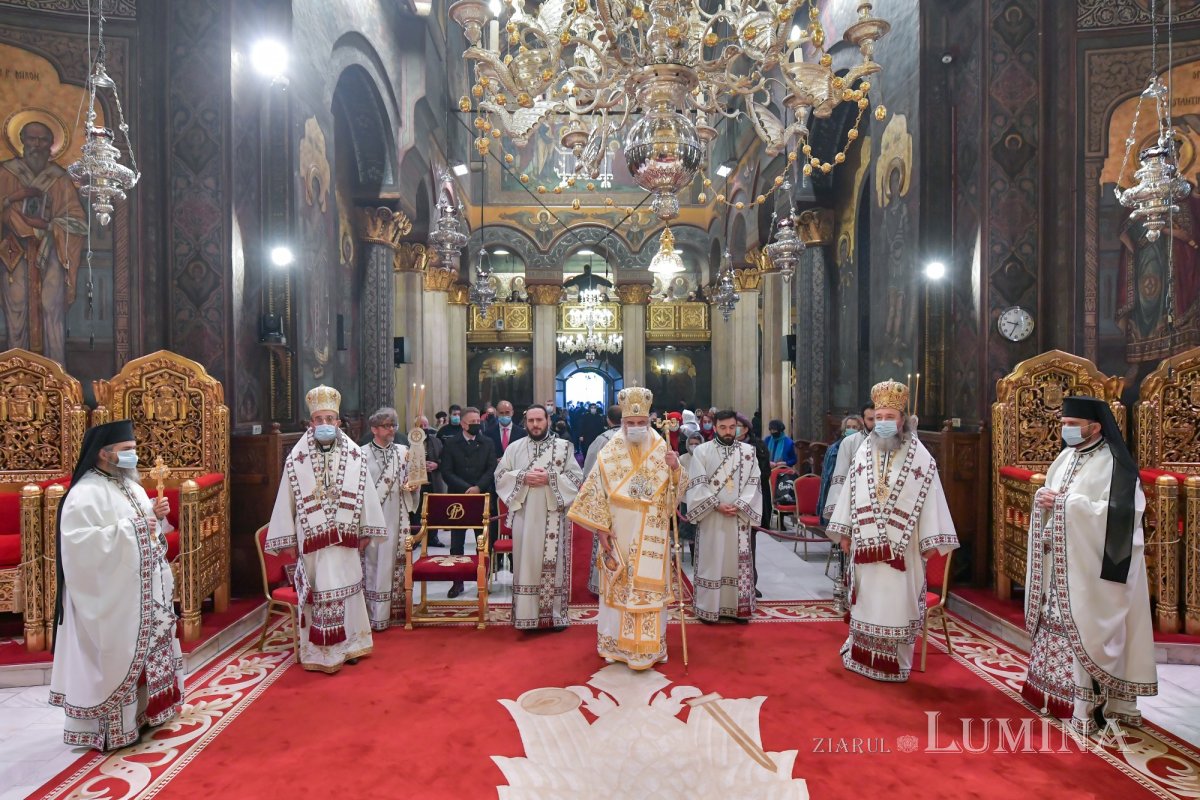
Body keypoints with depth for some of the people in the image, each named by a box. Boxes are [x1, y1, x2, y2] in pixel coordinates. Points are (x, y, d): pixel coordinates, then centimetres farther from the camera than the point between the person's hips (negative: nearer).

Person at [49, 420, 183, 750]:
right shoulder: (85, 494, -16)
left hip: (143, 591, 9)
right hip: (112, 597, -9)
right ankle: (112, 727, 15)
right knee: (115, 657, 1)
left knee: (147, 650, 17)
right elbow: (79, 544, -25)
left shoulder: (131, 485, 9)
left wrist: (156, 515, -2)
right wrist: (129, 529, -25)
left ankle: (143, 711, 32)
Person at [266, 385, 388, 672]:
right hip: (312, 538, -1)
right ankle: (319, 651, 17)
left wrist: (366, 530, 3)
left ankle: (348, 645, 26)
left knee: (346, 589, 11)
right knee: (318, 593, 5)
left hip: (345, 537, 1)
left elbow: (366, 494, 3)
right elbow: (286, 500, -1)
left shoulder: (355, 456, 0)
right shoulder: (296, 459, -3)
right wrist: (287, 539, -1)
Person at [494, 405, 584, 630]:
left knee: (554, 563, 3)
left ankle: (556, 613, 14)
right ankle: (527, 614, 14)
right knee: (527, 562, 4)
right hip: (525, 515, 1)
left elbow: (576, 477, -3)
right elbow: (500, 475, 5)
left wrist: (550, 478, -16)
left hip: (553, 515, -1)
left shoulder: (564, 446, 3)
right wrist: (523, 477, -12)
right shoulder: (515, 447, 8)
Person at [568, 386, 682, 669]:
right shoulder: (609, 453, -5)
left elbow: (672, 494, 0)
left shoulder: (662, 450, 0)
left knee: (649, 587, 4)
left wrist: (675, 469, -18)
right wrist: (601, 528, -8)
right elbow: (597, 493, -4)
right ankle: (617, 643, 23)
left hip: (650, 537, 1)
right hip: (620, 535, -1)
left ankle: (648, 645, 17)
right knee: (620, 587, 7)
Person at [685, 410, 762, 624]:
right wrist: (717, 505, -14)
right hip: (710, 516, -2)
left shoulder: (749, 451, 6)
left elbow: (754, 482, 2)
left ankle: (737, 606, 18)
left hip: (739, 516, 2)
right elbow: (697, 484, -5)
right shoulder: (702, 451, 0)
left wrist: (739, 505, -11)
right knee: (710, 560, 3)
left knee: (738, 561, 7)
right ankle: (708, 606, 13)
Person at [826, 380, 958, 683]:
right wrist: (844, 531, 9)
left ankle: (895, 664, 18)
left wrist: (930, 541, -10)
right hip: (866, 542, 3)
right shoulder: (863, 453, 5)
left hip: (901, 544, -3)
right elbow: (850, 493, 9)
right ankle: (861, 656, 27)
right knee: (866, 599, 12)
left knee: (898, 602, 3)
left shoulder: (920, 456, -4)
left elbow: (930, 498, -7)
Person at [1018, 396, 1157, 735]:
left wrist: (1065, 503, -21)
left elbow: (1116, 514, -19)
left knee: (1087, 629, -2)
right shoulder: (1066, 457, 11)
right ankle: (1058, 689, 24)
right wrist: (1042, 500, -8)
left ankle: (1090, 704, 8)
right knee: (1058, 623, 13)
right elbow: (1051, 500, 14)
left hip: (1091, 564, -7)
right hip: (1061, 562, 7)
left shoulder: (1114, 463, -11)